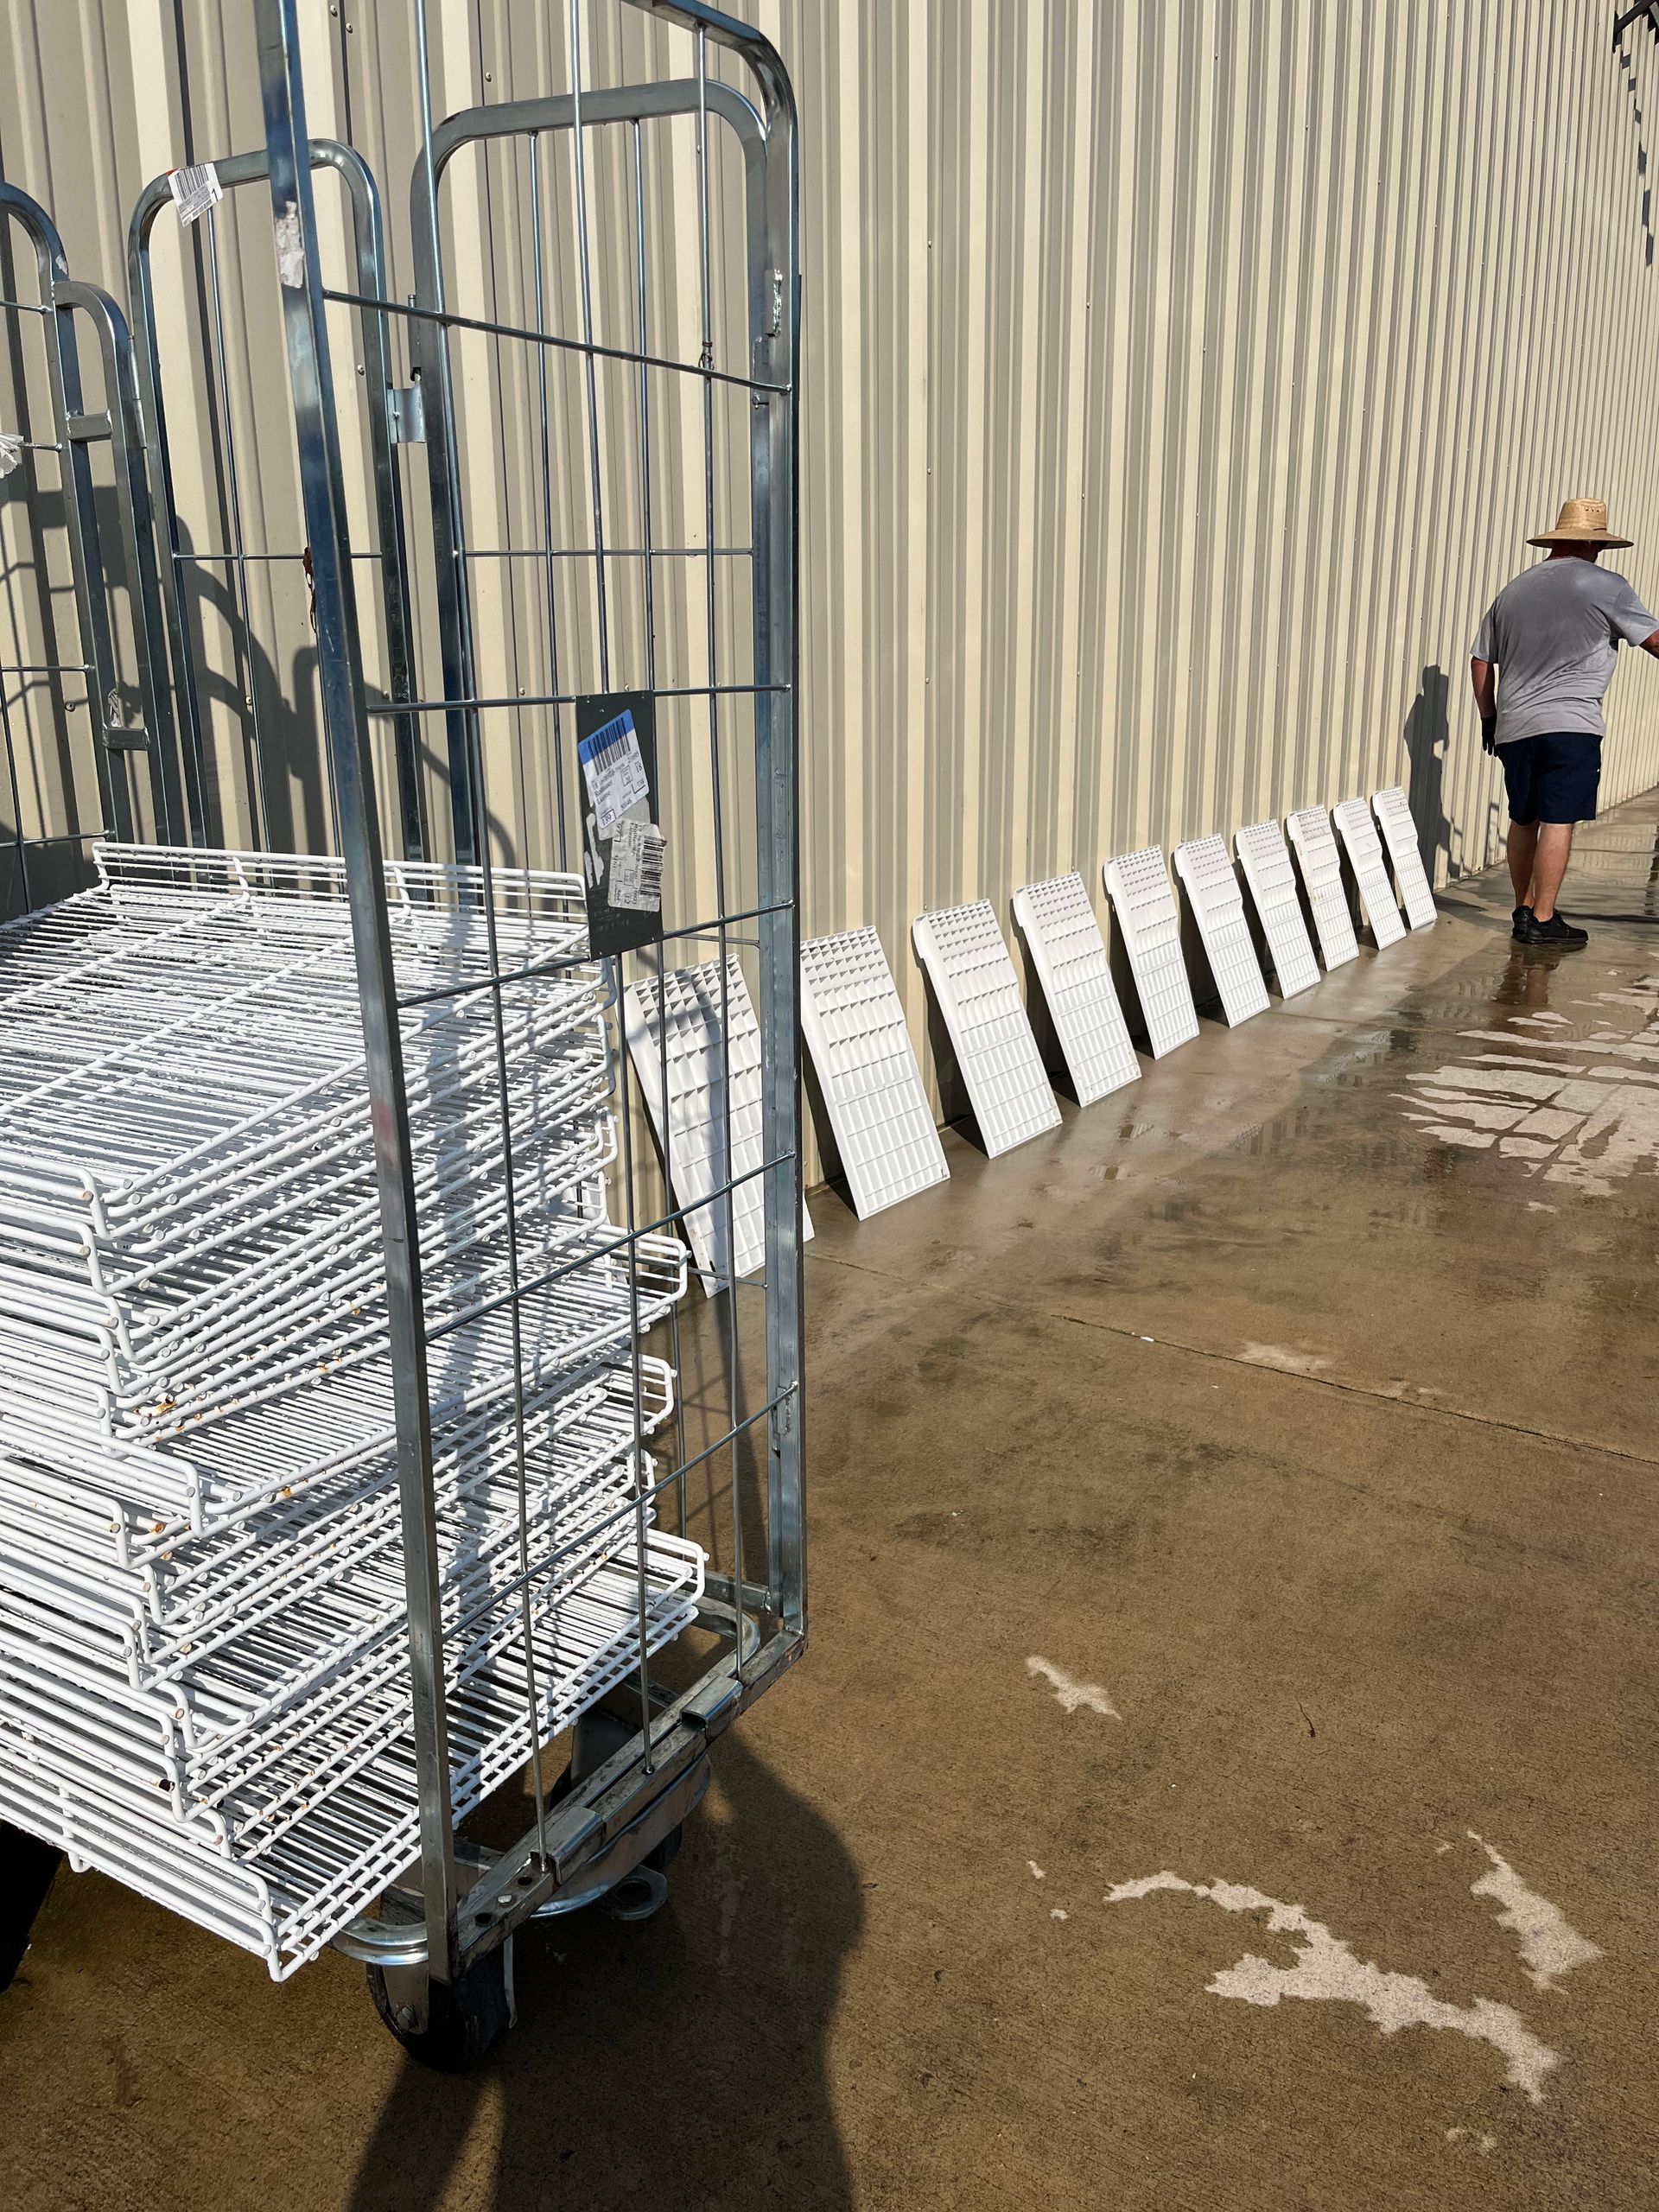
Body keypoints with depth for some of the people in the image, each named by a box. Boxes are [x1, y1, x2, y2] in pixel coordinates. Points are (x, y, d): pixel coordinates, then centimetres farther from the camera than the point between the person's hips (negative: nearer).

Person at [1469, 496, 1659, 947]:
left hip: (1514, 725, 6)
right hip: (1571, 723, -6)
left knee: (1523, 820, 14)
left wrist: (1488, 717, 25)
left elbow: (1480, 661, 17)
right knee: (1558, 821, -5)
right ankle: (1542, 921, -6)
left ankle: (1524, 910, 22)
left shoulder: (1512, 591, 15)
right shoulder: (1605, 586, -1)